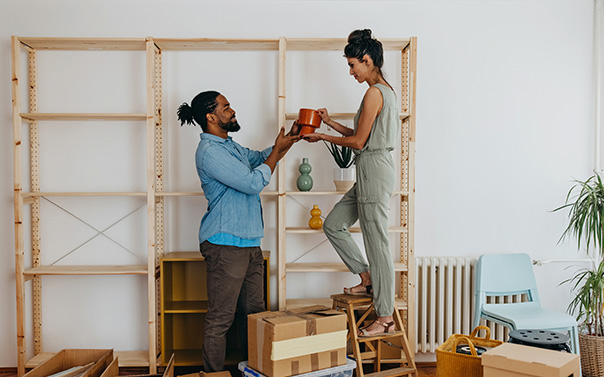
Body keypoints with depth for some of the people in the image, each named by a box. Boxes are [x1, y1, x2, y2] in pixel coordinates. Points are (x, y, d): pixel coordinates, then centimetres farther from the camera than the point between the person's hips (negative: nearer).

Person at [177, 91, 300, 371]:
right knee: (220, 318, -2)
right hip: (225, 245, -10)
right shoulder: (210, 151, -14)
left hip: (248, 242, 10)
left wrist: (289, 139, 15)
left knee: (254, 311, 14)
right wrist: (278, 150, -7)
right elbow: (253, 182, -17)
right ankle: (213, 373, 10)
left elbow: (259, 158, 29)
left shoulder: (229, 145, 17)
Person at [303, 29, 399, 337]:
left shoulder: (374, 93, -14)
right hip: (370, 172, 10)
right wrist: (330, 122, 19)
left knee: (377, 244, -4)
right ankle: (368, 279, 22)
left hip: (374, 170, -10)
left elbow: (358, 141, -15)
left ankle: (385, 319, 7)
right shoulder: (386, 90, 17)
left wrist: (323, 137, -2)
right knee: (333, 225, 15)